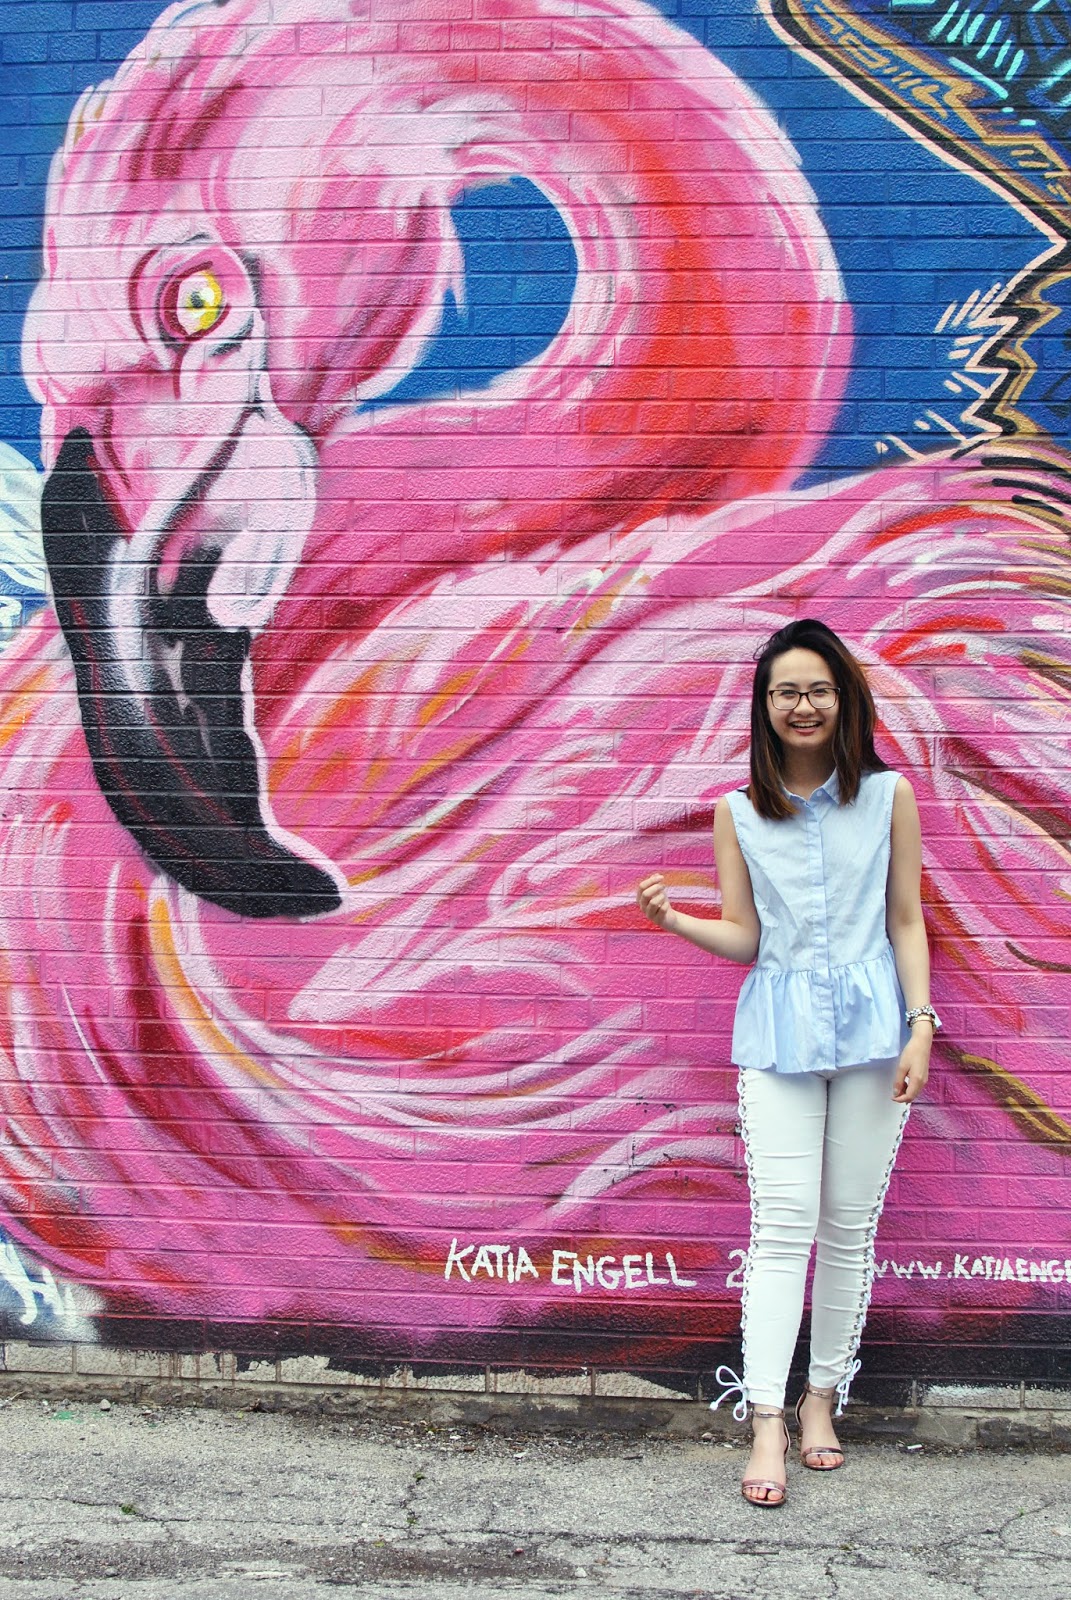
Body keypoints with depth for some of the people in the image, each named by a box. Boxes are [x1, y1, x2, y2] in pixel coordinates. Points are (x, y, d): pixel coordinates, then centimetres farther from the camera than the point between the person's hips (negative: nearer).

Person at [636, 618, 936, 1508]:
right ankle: (767, 1425, -2)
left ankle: (823, 1398, 21)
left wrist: (921, 1025, -3)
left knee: (850, 1226, 7)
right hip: (780, 1032, 0)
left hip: (872, 1025, 1)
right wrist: (671, 919, -12)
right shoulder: (739, 812, 5)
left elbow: (906, 920, 5)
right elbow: (743, 938, 5)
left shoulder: (889, 795, 3)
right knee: (782, 1227, -6)